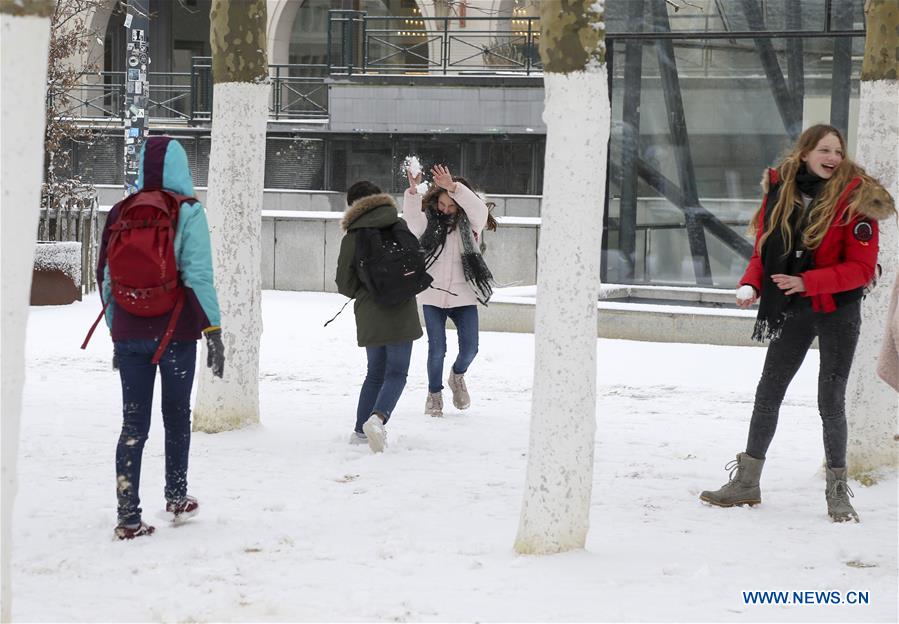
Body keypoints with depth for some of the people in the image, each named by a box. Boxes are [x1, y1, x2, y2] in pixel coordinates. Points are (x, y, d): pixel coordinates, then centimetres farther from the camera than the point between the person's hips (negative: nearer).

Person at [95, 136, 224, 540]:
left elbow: (106, 277, 9)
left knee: (133, 423, 4)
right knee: (177, 415, 16)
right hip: (175, 332, -3)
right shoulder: (187, 212, -6)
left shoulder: (121, 213, 6)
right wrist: (213, 330, -10)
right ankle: (176, 497, 27)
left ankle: (128, 516, -3)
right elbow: (198, 275, -12)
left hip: (128, 335, 3)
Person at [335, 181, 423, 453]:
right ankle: (378, 417, -24)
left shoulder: (351, 238, 0)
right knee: (396, 373, 1)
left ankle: (361, 431, 14)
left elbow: (344, 284, 2)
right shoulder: (399, 226, 0)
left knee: (375, 372, 17)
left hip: (369, 315, 2)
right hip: (401, 314, -2)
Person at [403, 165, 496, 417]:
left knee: (469, 347, -1)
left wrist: (453, 187, -38)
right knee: (437, 348, -3)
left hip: (463, 295, 0)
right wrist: (412, 191, -38)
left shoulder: (470, 222, -2)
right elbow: (411, 217, -19)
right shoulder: (429, 219, 0)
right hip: (432, 294, 0)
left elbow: (479, 209, -24)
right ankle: (434, 394, 18)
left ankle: (457, 376, 32)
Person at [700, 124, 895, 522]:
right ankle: (746, 482, 20)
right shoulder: (780, 193, 0)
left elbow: (861, 268, -16)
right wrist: (752, 284, -9)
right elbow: (764, 250, 10)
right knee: (767, 395, 9)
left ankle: (838, 492, 14)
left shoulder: (854, 199, -13)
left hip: (837, 313, -4)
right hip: (793, 311, 4)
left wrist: (806, 282, -25)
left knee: (830, 402, 0)